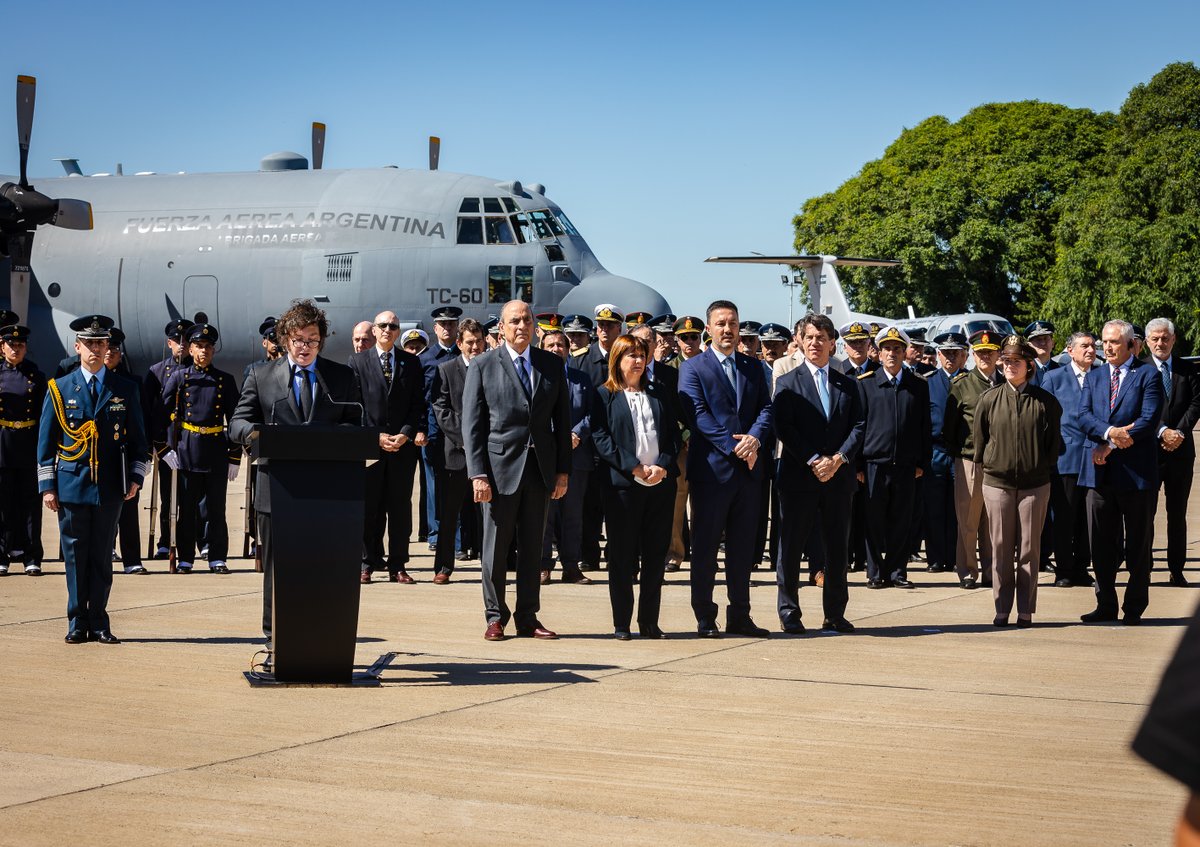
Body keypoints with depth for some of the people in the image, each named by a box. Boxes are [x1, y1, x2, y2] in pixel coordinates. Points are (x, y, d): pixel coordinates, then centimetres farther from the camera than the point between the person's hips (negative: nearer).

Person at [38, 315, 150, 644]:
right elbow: (46, 441, 6)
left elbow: (138, 439, 10)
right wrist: (47, 485, 0)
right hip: (71, 484, 0)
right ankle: (77, 624, 10)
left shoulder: (125, 389, 7)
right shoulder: (60, 389, 5)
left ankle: (99, 623, 10)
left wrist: (136, 477, 0)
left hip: (110, 487, 0)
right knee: (75, 555, 3)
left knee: (102, 555, 4)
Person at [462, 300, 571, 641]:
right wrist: (478, 474, -10)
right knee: (496, 547, 3)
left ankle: (528, 617, 15)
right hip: (500, 468, -3)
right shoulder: (483, 367, 0)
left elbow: (562, 419, 10)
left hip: (540, 468, 3)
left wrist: (563, 470, 4)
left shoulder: (552, 365, 8)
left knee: (533, 547, 8)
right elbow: (472, 424, -2)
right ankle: (495, 617, 13)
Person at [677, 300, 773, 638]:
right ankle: (705, 618, 7)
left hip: (749, 469, 5)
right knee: (705, 545, 1)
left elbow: (766, 408, 6)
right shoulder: (692, 368, 0)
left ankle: (740, 616, 15)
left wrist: (755, 438, -14)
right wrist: (734, 447, -16)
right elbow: (697, 416, -10)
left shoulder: (754, 368, 15)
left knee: (742, 546, 9)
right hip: (711, 468, -4)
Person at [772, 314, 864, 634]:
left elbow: (859, 426, 6)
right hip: (798, 476, -3)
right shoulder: (788, 382, 3)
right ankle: (789, 613, 8)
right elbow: (783, 428, -7)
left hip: (838, 477, 3)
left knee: (837, 548, 6)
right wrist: (814, 461, -14)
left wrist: (839, 458, -10)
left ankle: (835, 614, 14)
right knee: (791, 547, 0)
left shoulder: (847, 384, 13)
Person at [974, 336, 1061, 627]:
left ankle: (1026, 611, 9)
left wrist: (1045, 469, 3)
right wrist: (986, 464, 8)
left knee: (1029, 549, 4)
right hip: (997, 483, 1)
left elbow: (1054, 441, 4)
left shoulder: (1045, 401, -1)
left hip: (1035, 484, -1)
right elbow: (980, 437, 9)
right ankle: (1002, 609, 10)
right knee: (1001, 549, 4)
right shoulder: (989, 399, 2)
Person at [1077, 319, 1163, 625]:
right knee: (1101, 544, 8)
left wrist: (1111, 446, -13)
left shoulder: (1148, 375, -1)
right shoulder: (1093, 376, 14)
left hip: (1136, 471, -4)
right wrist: (1110, 432, -18)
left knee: (1138, 544, 4)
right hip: (1101, 472, 4)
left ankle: (1134, 608, 12)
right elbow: (1084, 416, 2)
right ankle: (1106, 605, 17)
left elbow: (1150, 420, -11)